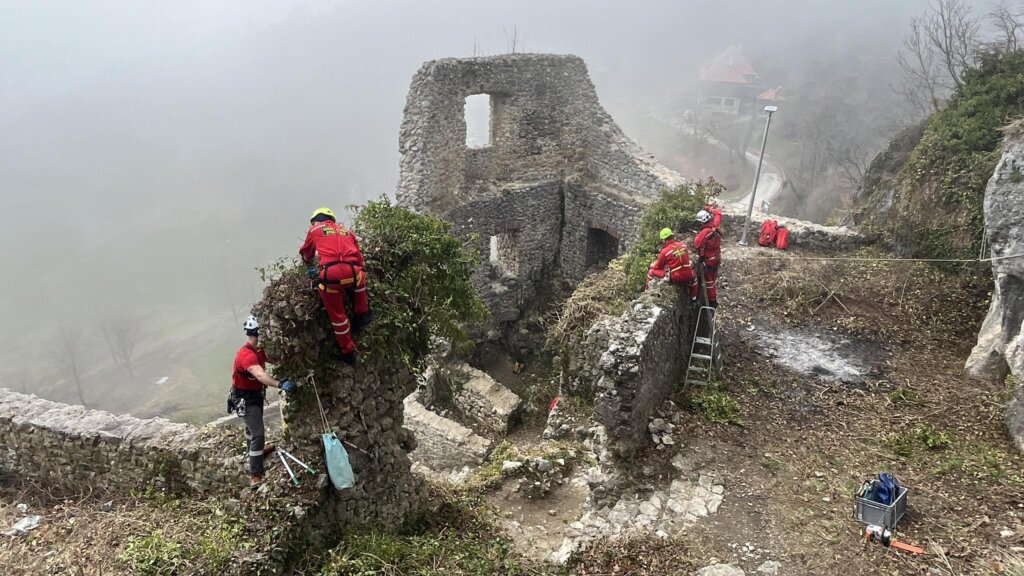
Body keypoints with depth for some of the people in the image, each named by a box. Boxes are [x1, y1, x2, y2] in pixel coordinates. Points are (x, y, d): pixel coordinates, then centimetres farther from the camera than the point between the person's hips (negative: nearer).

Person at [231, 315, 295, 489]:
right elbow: (261, 375, -49)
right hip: (245, 399, -9)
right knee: (258, 433, -14)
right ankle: (255, 476, -12)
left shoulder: (258, 350, -2)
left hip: (256, 394, 9)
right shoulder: (246, 355, -33)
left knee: (253, 426, 30)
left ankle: (256, 451, 55)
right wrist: (280, 384, -63)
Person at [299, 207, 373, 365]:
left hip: (330, 274, -2)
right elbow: (360, 259, 27)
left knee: (337, 315, 13)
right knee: (360, 276, 38)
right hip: (352, 271, 2)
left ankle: (348, 352, 20)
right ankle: (362, 314, 33)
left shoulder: (315, 230, 23)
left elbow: (306, 255, 37)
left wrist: (309, 263, 58)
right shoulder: (347, 231, 30)